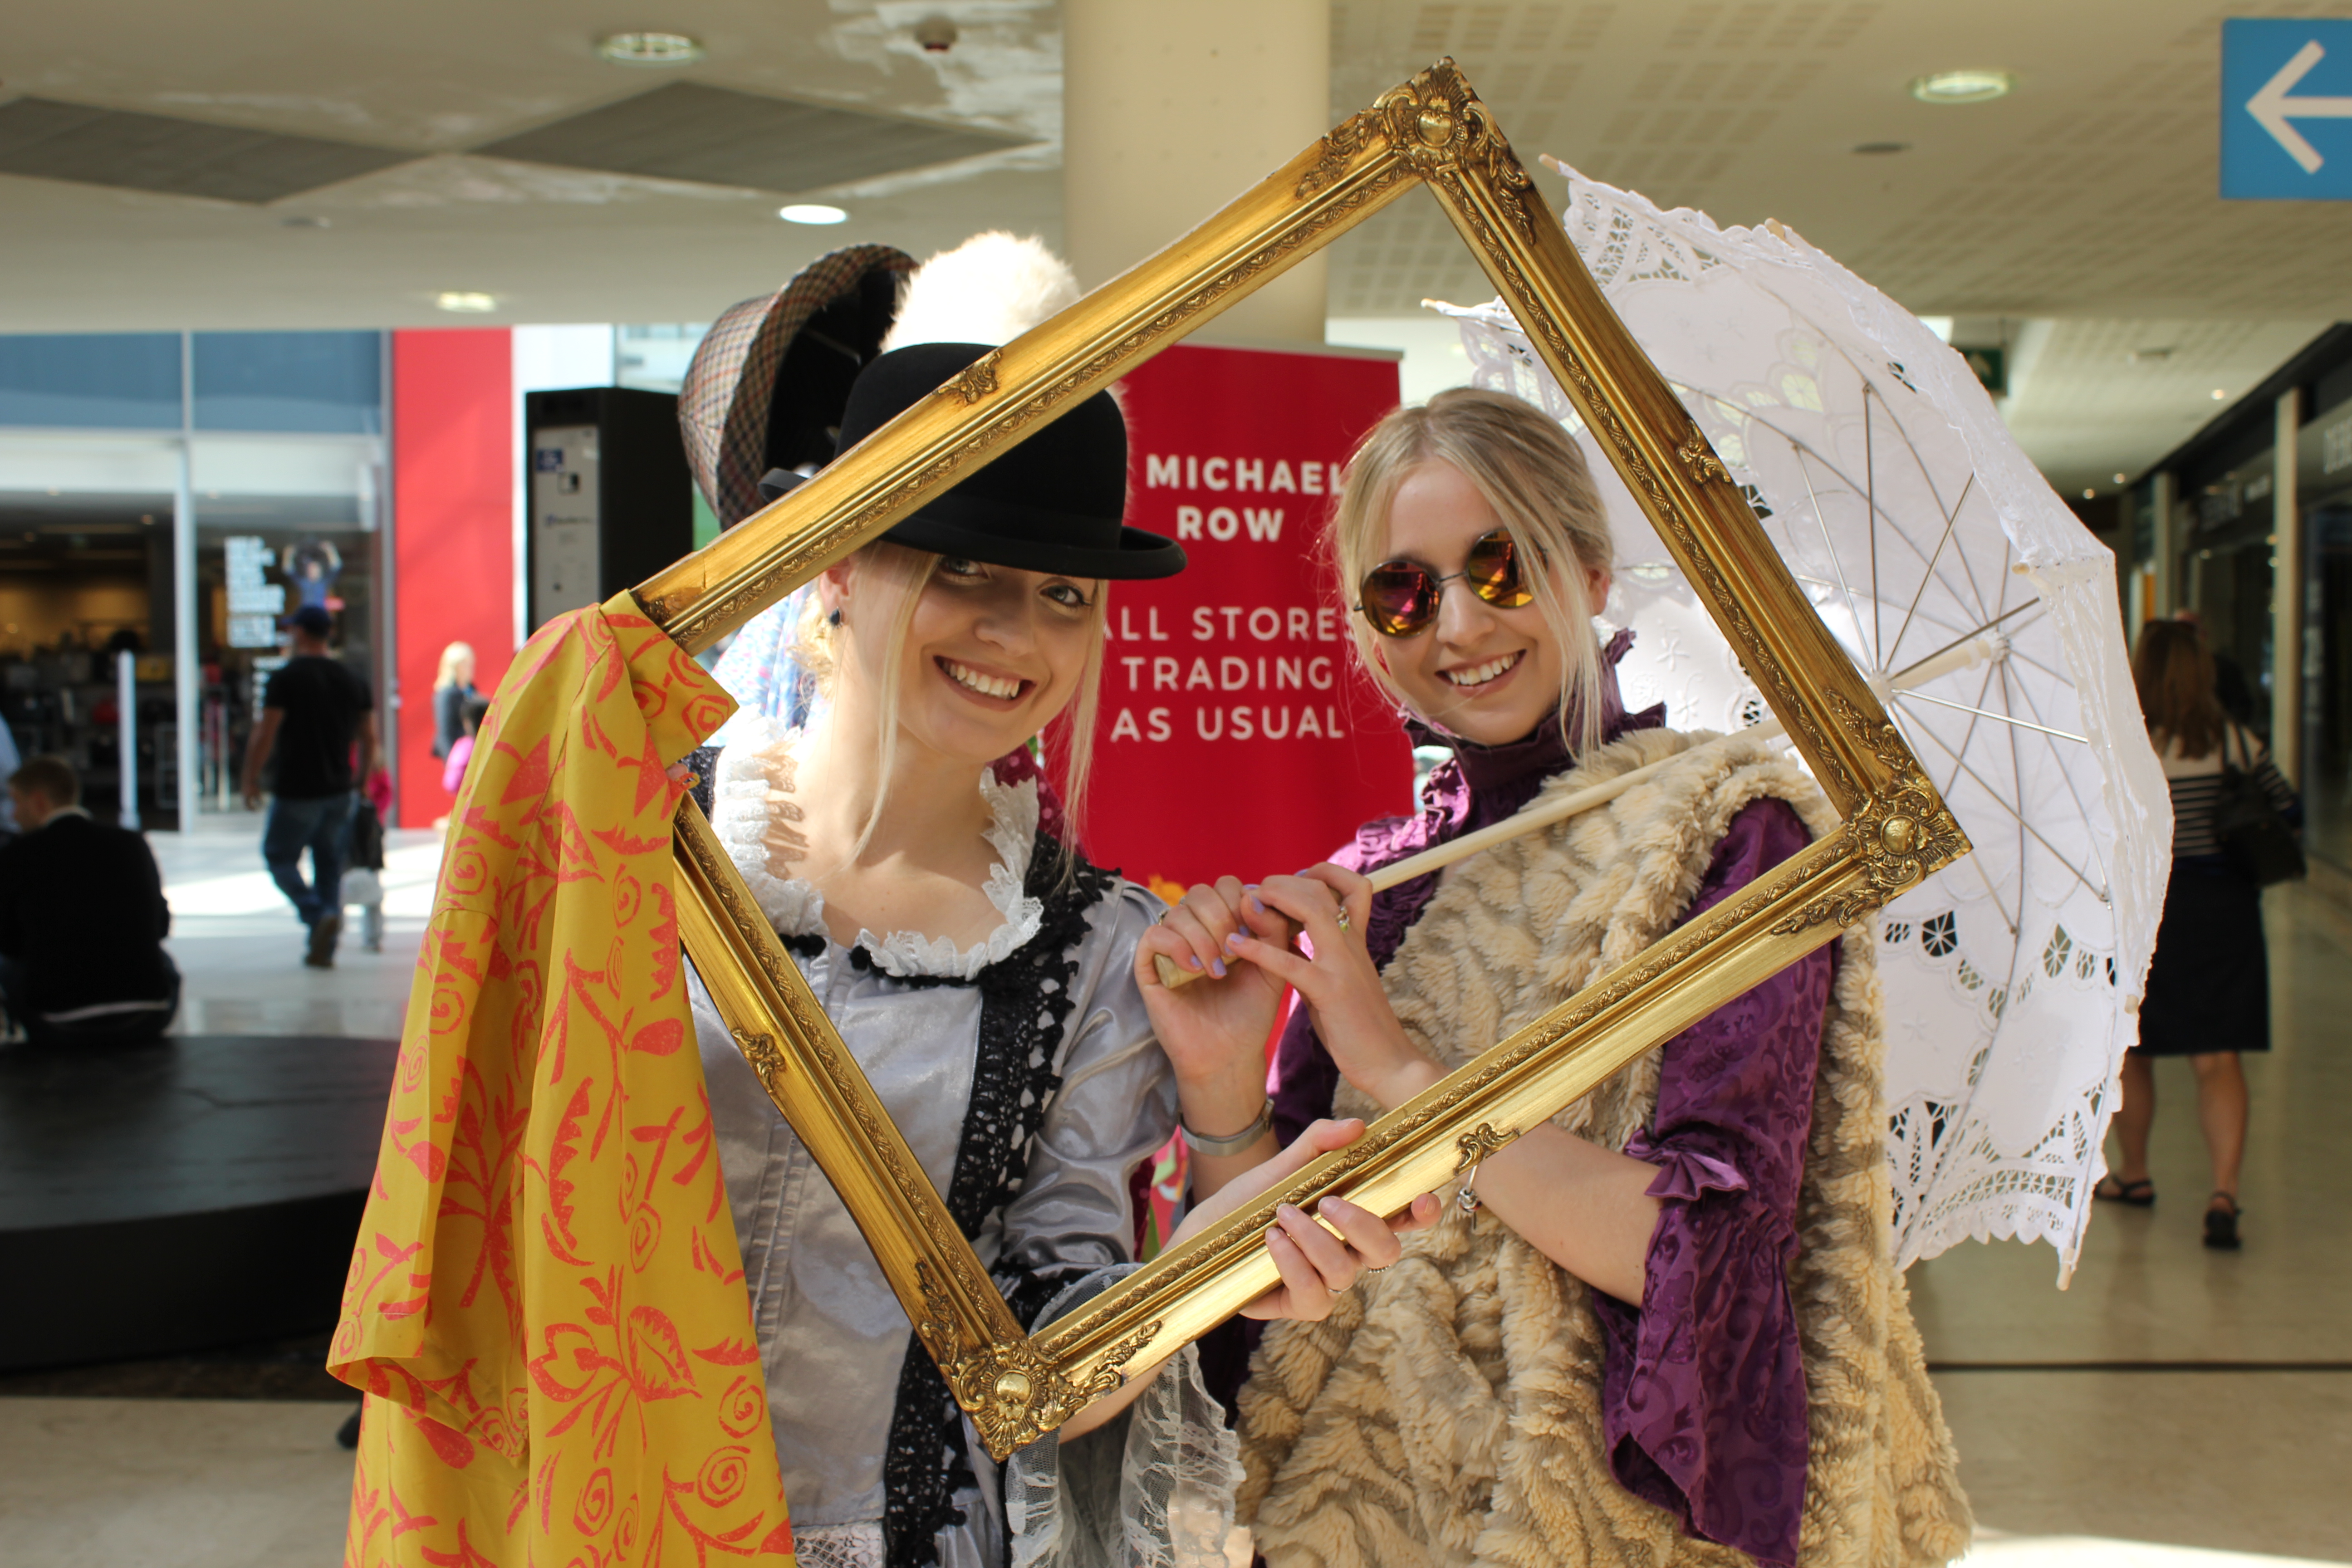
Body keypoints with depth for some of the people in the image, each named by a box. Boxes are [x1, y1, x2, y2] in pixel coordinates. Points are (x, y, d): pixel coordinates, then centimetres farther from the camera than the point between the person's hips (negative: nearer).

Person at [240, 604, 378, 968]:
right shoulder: (352, 681, 7)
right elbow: (369, 738, 9)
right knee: (330, 866, 11)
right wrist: (359, 781, 20)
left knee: (279, 856, 10)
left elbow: (264, 736, -15)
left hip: (296, 791, -5)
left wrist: (251, 779, -4)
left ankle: (319, 915, -12)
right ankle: (323, 949, 10)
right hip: (340, 792, 5)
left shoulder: (285, 679, -10)